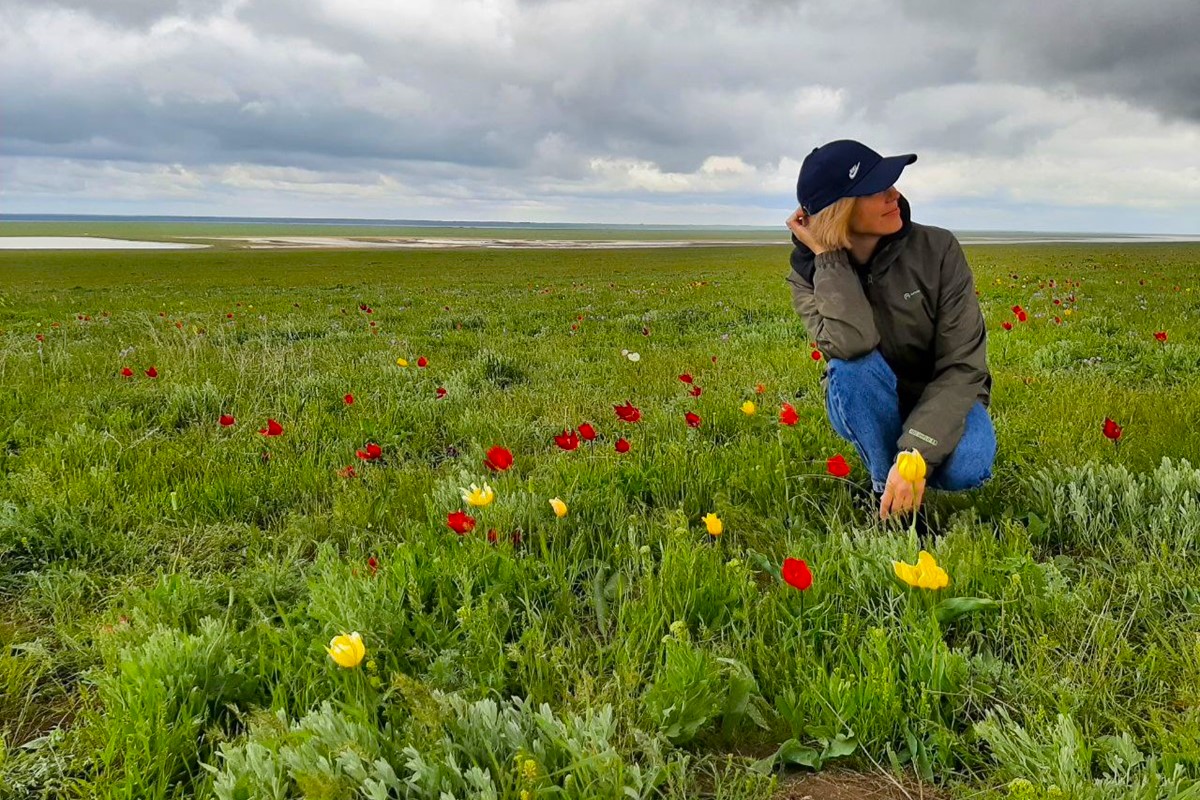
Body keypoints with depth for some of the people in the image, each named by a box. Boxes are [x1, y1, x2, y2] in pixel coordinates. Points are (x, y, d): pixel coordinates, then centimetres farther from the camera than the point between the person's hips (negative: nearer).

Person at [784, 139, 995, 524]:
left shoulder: (938, 249, -18)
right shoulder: (809, 274, -16)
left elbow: (963, 365, -22)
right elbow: (851, 345, -37)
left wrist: (917, 453, -34)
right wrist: (829, 257, -30)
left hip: (940, 403, 0)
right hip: (868, 410, 0)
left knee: (966, 467, -34)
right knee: (853, 367, -35)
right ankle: (886, 492, -15)